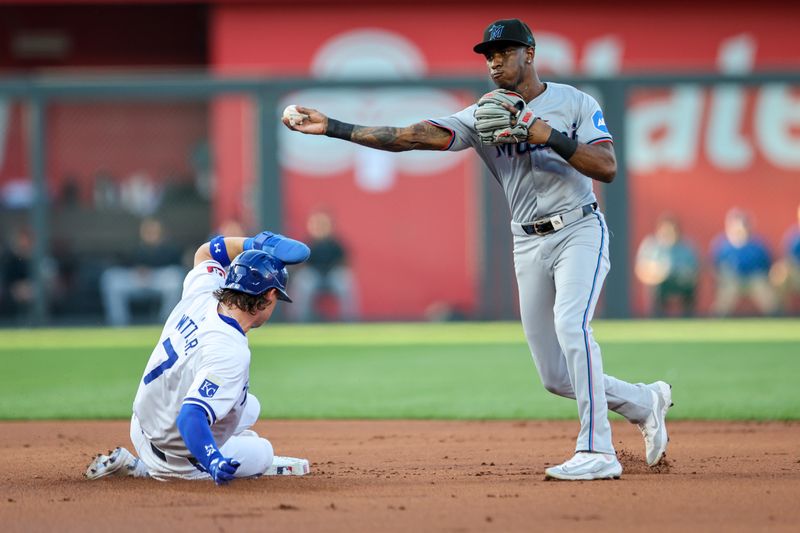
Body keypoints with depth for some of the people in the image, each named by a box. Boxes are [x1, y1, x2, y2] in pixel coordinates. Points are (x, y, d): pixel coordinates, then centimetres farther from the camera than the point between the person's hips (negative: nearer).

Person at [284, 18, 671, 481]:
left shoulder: (575, 103, -2)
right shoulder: (485, 116, 6)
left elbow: (607, 168, -14)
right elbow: (410, 137, -5)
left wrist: (549, 138, -21)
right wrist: (331, 127, -13)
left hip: (580, 231, -5)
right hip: (529, 246, 5)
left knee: (571, 324, -30)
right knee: (557, 378, 4)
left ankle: (598, 452, -29)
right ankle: (646, 403, 29)